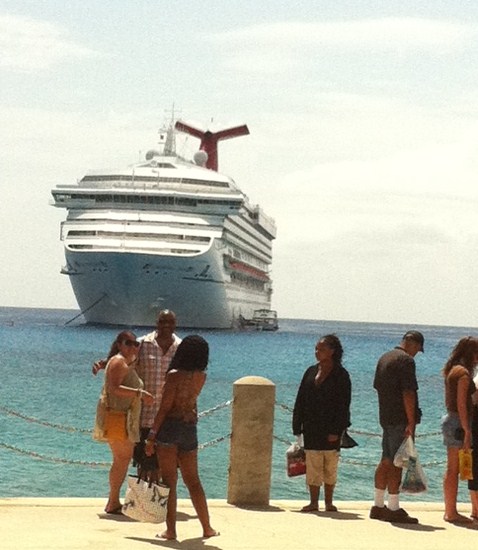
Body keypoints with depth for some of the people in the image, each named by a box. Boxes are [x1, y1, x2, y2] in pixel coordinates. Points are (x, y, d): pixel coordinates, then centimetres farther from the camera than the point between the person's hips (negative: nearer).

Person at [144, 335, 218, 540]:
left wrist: (152, 435, -11)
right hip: (190, 429, 5)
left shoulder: (174, 375, -10)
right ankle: (207, 527, 17)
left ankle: (171, 530, -2)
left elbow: (165, 407, -14)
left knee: (169, 481, -1)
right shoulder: (201, 377, 6)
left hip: (170, 426, -5)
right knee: (193, 481, 15)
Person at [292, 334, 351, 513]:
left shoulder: (341, 375, -5)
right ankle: (314, 502, 10)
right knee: (312, 467, 4)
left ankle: (329, 503, 14)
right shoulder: (311, 372, 9)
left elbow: (343, 405, -9)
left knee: (330, 468, 5)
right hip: (311, 429, 4)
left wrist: (336, 430, -15)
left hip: (330, 429, -4)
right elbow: (300, 400, 10)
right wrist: (297, 427, 5)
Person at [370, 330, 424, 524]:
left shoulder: (384, 358, 16)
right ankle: (393, 509, -4)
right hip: (401, 419, -9)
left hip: (386, 417, 9)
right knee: (396, 463, -6)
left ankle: (378, 506, 17)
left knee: (386, 461, 13)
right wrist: (411, 421, -18)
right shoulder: (406, 360, -13)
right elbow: (408, 393, -19)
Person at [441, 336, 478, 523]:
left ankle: (450, 511, 18)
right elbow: (461, 404, -19)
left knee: (452, 469, 13)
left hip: (450, 419, 9)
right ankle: (451, 512, 1)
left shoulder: (452, 370, 12)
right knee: (454, 469, -4)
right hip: (459, 422, -9)